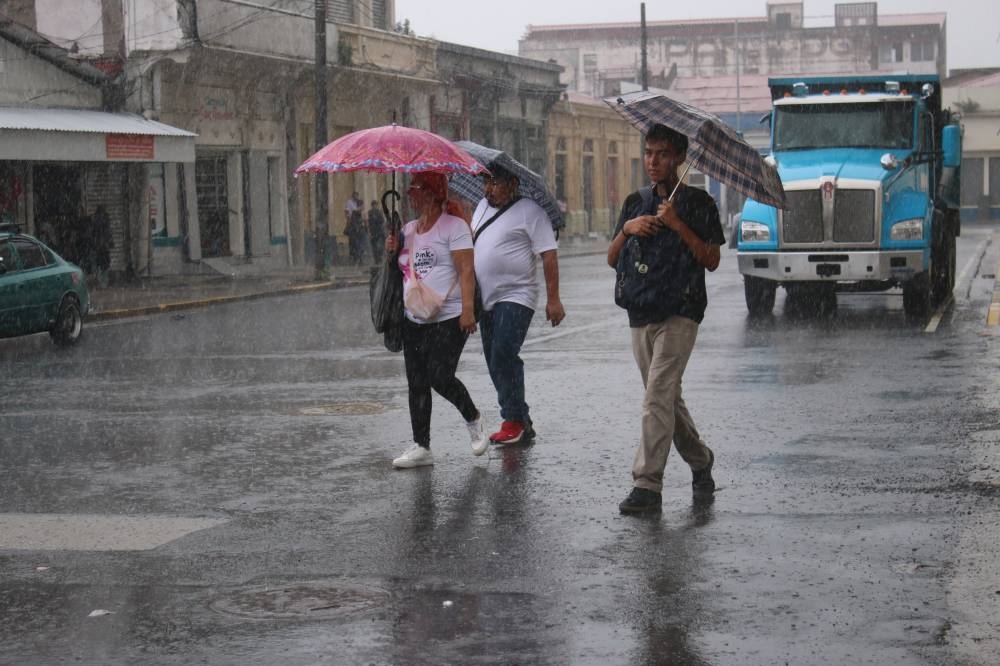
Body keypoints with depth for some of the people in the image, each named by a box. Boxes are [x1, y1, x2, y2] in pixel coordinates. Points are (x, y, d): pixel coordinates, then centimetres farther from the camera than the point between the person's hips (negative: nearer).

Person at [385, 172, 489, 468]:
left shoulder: (454, 226, -6)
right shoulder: (408, 229, 15)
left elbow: (466, 270, -13)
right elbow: (401, 268, 25)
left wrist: (467, 308, -22)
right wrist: (391, 252, 4)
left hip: (449, 319, -7)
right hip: (414, 321, 7)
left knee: (440, 377, -14)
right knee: (416, 383, 3)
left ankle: (473, 419, 13)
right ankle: (421, 447, 7)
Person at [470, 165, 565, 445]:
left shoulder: (529, 212, -9)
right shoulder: (483, 206, 14)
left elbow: (549, 256, -12)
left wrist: (553, 300, -18)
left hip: (516, 298, -8)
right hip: (487, 300, 8)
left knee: (503, 355, -20)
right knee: (496, 362, 8)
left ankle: (514, 420, -13)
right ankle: (521, 424, 16)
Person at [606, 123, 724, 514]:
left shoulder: (697, 203, 0)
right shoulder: (635, 203, 15)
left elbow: (712, 260, -7)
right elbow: (612, 260, 10)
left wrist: (677, 225, -16)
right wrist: (627, 229, -8)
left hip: (680, 313, -6)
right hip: (642, 313, 6)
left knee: (658, 397, -16)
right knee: (668, 397, 13)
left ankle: (647, 484, -18)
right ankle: (700, 461, 32)